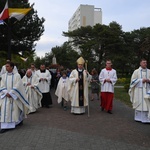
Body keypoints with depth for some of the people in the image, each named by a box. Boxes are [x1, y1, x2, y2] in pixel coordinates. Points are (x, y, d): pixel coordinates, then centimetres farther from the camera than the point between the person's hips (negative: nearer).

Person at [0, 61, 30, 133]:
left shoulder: (17, 75, -5)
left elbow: (17, 86, -11)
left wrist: (10, 93, -16)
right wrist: (6, 93, -12)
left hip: (14, 96, -3)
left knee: (15, 110, 3)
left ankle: (19, 120, 26)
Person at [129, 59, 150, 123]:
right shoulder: (136, 71, 3)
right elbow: (133, 80, -1)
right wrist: (141, 80, -12)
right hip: (139, 90, -2)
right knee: (139, 103, 0)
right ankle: (138, 118, 12)